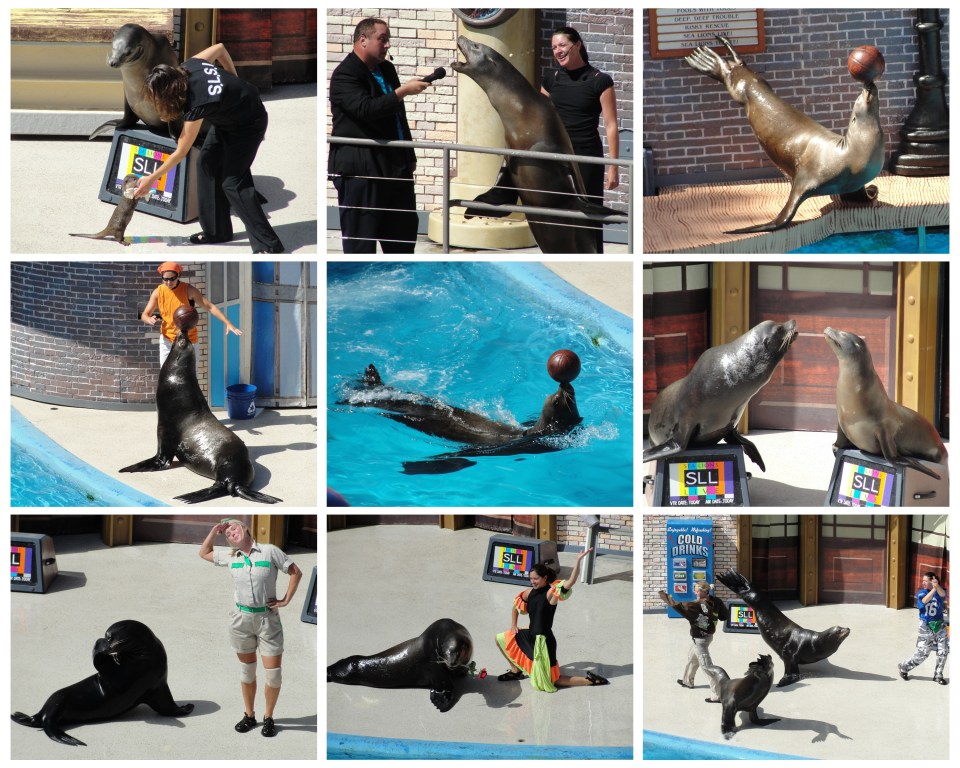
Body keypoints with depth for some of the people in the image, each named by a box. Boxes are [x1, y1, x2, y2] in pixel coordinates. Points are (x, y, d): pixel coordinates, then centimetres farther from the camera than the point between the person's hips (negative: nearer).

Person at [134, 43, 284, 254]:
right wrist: (235, 85, 8)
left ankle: (268, 244, -10)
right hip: (228, 116, 9)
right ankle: (216, 230, 15)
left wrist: (151, 179, -17)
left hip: (248, 123, -9)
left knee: (233, 181, -13)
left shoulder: (196, 104, -36)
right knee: (207, 164, 6)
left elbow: (180, 153, -26)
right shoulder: (188, 68, -18)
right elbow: (220, 48, 0)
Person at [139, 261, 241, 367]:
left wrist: (228, 324, -25)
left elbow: (210, 307, -14)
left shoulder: (188, 290, -13)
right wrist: (149, 319, -26)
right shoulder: (158, 292, -4)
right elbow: (144, 315, 0)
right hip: (167, 340, 3)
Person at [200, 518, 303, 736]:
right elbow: (204, 553, 19)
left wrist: (286, 600, -7)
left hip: (268, 618, -3)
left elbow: (296, 572, -2)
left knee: (273, 673, -4)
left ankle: (268, 718, 13)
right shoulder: (230, 557, 4)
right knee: (247, 670, 11)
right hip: (242, 619, 3)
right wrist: (215, 530, 7)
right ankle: (249, 716, 24)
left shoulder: (270, 551, -7)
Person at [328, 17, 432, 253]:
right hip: (360, 169, -9)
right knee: (360, 234, -4)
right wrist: (403, 91, -24)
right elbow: (366, 109, -27)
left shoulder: (387, 69, 16)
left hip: (395, 166, 9)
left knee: (404, 230, 12)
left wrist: (409, 155, 23)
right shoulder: (345, 75, -11)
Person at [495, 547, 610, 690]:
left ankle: (589, 680, 9)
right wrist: (513, 625, 12)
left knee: (551, 681, -1)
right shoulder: (530, 592, 1)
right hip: (531, 636, 8)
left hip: (543, 641, -8)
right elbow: (516, 606, 21)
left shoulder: (551, 593, -19)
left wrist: (578, 560, -44)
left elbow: (571, 581, -34)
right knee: (501, 639, 17)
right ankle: (516, 671, 31)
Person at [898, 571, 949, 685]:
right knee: (922, 653, -1)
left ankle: (938, 675, 17)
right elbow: (924, 600, -27)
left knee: (943, 652, 1)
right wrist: (933, 589, -42)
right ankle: (904, 668, 18)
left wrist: (937, 586, -51)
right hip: (926, 627, -2)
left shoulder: (940, 591, -3)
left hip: (940, 625, 2)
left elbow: (942, 594, -29)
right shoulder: (921, 593, -4)